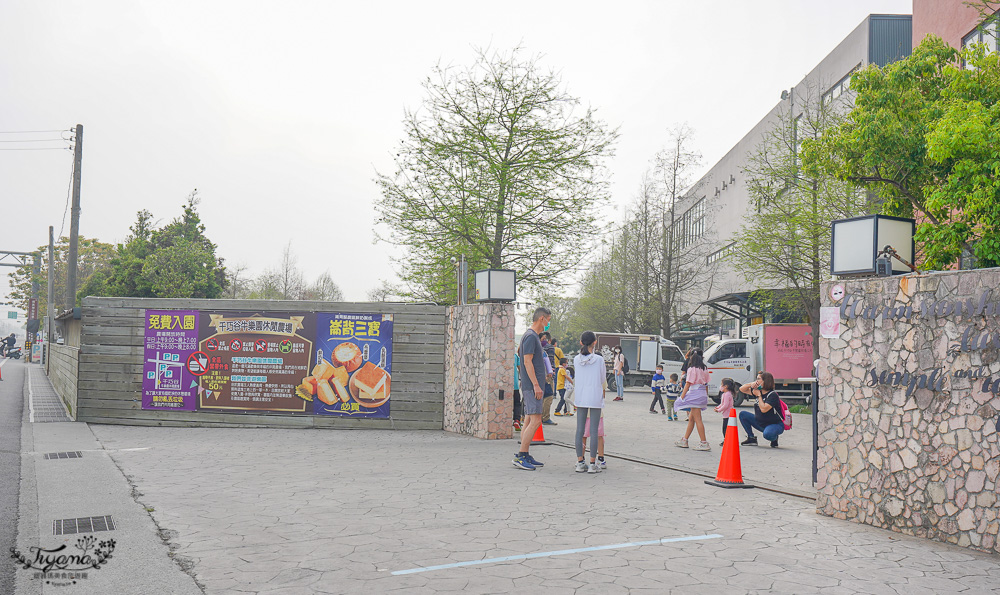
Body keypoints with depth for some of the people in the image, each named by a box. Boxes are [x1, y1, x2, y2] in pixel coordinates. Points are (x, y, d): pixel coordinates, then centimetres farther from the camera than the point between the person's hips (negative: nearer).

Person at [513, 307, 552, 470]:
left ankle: (525, 457, 12)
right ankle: (521, 456, -11)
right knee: (535, 421, -12)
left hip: (532, 386, 10)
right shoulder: (530, 336, -12)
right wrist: (536, 385, -20)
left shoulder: (534, 336, 19)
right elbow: (527, 362, -18)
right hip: (531, 386, -10)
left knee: (529, 421, 9)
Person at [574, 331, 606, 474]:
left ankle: (580, 462, 8)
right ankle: (592, 464, 1)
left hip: (580, 398, 3)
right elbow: (603, 380, 4)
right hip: (595, 398, -3)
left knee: (580, 430, 6)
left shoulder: (576, 359, 2)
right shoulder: (599, 359, -6)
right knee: (594, 431, 0)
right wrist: (604, 389, 26)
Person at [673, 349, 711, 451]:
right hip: (702, 393, 8)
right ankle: (684, 440, 21)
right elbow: (706, 384, 14)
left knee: (697, 419, -7)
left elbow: (688, 384, -12)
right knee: (691, 418, 15)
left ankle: (704, 443, -10)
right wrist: (706, 397, 21)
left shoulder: (692, 369, -10)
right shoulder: (704, 370, 12)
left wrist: (682, 396, -10)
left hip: (695, 393, -8)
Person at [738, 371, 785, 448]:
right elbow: (742, 389, 10)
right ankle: (751, 438, 5)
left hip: (775, 425, -8)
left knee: (767, 434, -39)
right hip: (760, 423, 8)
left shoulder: (773, 395, -22)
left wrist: (759, 395, -23)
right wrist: (750, 384, -10)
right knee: (742, 414, 1)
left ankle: (774, 438, 0)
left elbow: (763, 409, -33)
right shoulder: (758, 391, 2)